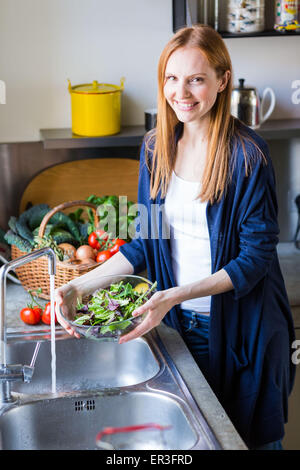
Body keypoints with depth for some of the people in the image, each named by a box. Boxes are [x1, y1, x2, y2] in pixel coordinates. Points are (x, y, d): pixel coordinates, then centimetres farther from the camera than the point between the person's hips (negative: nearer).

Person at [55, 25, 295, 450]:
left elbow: (255, 258, -17)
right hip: (179, 321, 5)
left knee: (249, 436, 14)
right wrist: (81, 284, -7)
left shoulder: (247, 154, -18)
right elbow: (145, 241, 4)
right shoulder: (156, 147, -1)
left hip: (241, 327, -4)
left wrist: (177, 295, -27)